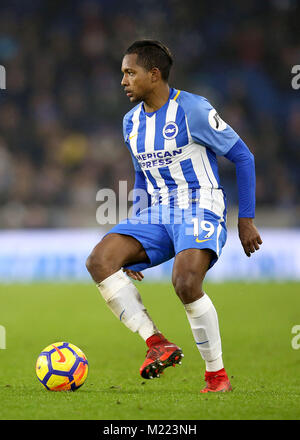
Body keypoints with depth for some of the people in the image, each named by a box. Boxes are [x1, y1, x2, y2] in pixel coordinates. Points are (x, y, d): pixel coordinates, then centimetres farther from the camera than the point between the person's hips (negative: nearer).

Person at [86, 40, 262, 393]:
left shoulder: (193, 111, -10)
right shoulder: (132, 122, 12)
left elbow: (242, 157, -4)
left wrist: (246, 220, -5)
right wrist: (135, 240, 18)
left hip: (199, 209, -7)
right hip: (156, 214, 7)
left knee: (185, 282, -32)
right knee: (99, 260, -20)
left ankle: (217, 375, -13)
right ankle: (157, 343, -19)